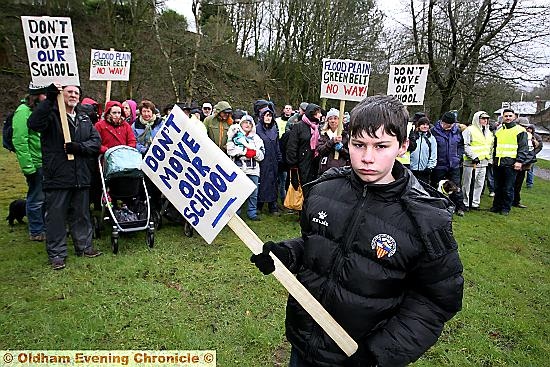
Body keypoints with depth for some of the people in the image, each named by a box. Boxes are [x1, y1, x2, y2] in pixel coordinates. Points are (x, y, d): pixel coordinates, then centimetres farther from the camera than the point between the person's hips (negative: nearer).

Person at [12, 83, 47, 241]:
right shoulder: (23, 111, -12)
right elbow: (19, 142, -18)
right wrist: (28, 167, -20)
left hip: (46, 163, 8)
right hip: (35, 164, -8)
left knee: (44, 198, 16)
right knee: (36, 199, 2)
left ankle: (44, 227, 29)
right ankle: (36, 232, 15)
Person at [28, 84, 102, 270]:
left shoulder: (84, 119, 15)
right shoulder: (51, 114, -1)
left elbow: (96, 141, 6)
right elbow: (34, 123, -22)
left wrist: (78, 147, -12)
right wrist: (49, 99, -26)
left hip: (80, 177, 5)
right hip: (57, 176, -5)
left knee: (81, 214, 14)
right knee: (56, 215, 3)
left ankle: (84, 246, 28)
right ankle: (57, 253, 14)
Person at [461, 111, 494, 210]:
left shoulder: (489, 132, 19)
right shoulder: (469, 130, -8)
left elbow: (490, 146, 30)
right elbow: (465, 146, -15)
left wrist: (490, 157, 21)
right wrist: (474, 157, -20)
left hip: (484, 162, 8)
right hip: (471, 162, -7)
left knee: (479, 184, 10)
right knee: (468, 184, -2)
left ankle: (475, 203, 19)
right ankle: (466, 203, 7)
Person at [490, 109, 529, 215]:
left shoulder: (520, 131, -1)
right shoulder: (499, 131, 17)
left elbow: (523, 148, -5)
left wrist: (519, 161, -14)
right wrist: (494, 159, 21)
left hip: (510, 164, -5)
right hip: (497, 163, 5)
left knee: (508, 188, -1)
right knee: (497, 187, 11)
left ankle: (506, 208, 9)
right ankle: (497, 206, 21)